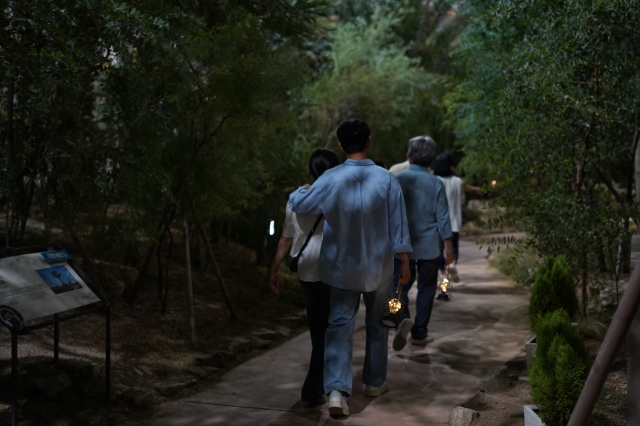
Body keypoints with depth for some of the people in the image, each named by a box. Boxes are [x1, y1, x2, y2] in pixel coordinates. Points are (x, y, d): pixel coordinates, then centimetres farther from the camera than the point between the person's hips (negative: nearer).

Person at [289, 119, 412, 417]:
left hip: (342, 267, 0)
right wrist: (404, 260, 2)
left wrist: (301, 190, 23)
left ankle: (336, 390, -13)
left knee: (340, 325, 1)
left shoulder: (330, 179, -11)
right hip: (378, 266, 1)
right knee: (377, 323, 17)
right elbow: (397, 223, -7)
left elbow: (299, 205, 0)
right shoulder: (386, 179, -11)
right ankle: (374, 382, 30)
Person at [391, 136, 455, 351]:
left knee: (400, 286, 7)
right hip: (429, 246, 0)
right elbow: (442, 218, -4)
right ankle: (419, 333, 15)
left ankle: (403, 318, -20)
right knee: (426, 289, 12)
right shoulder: (436, 184, -4)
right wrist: (449, 247, 3)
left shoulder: (397, 180, -5)